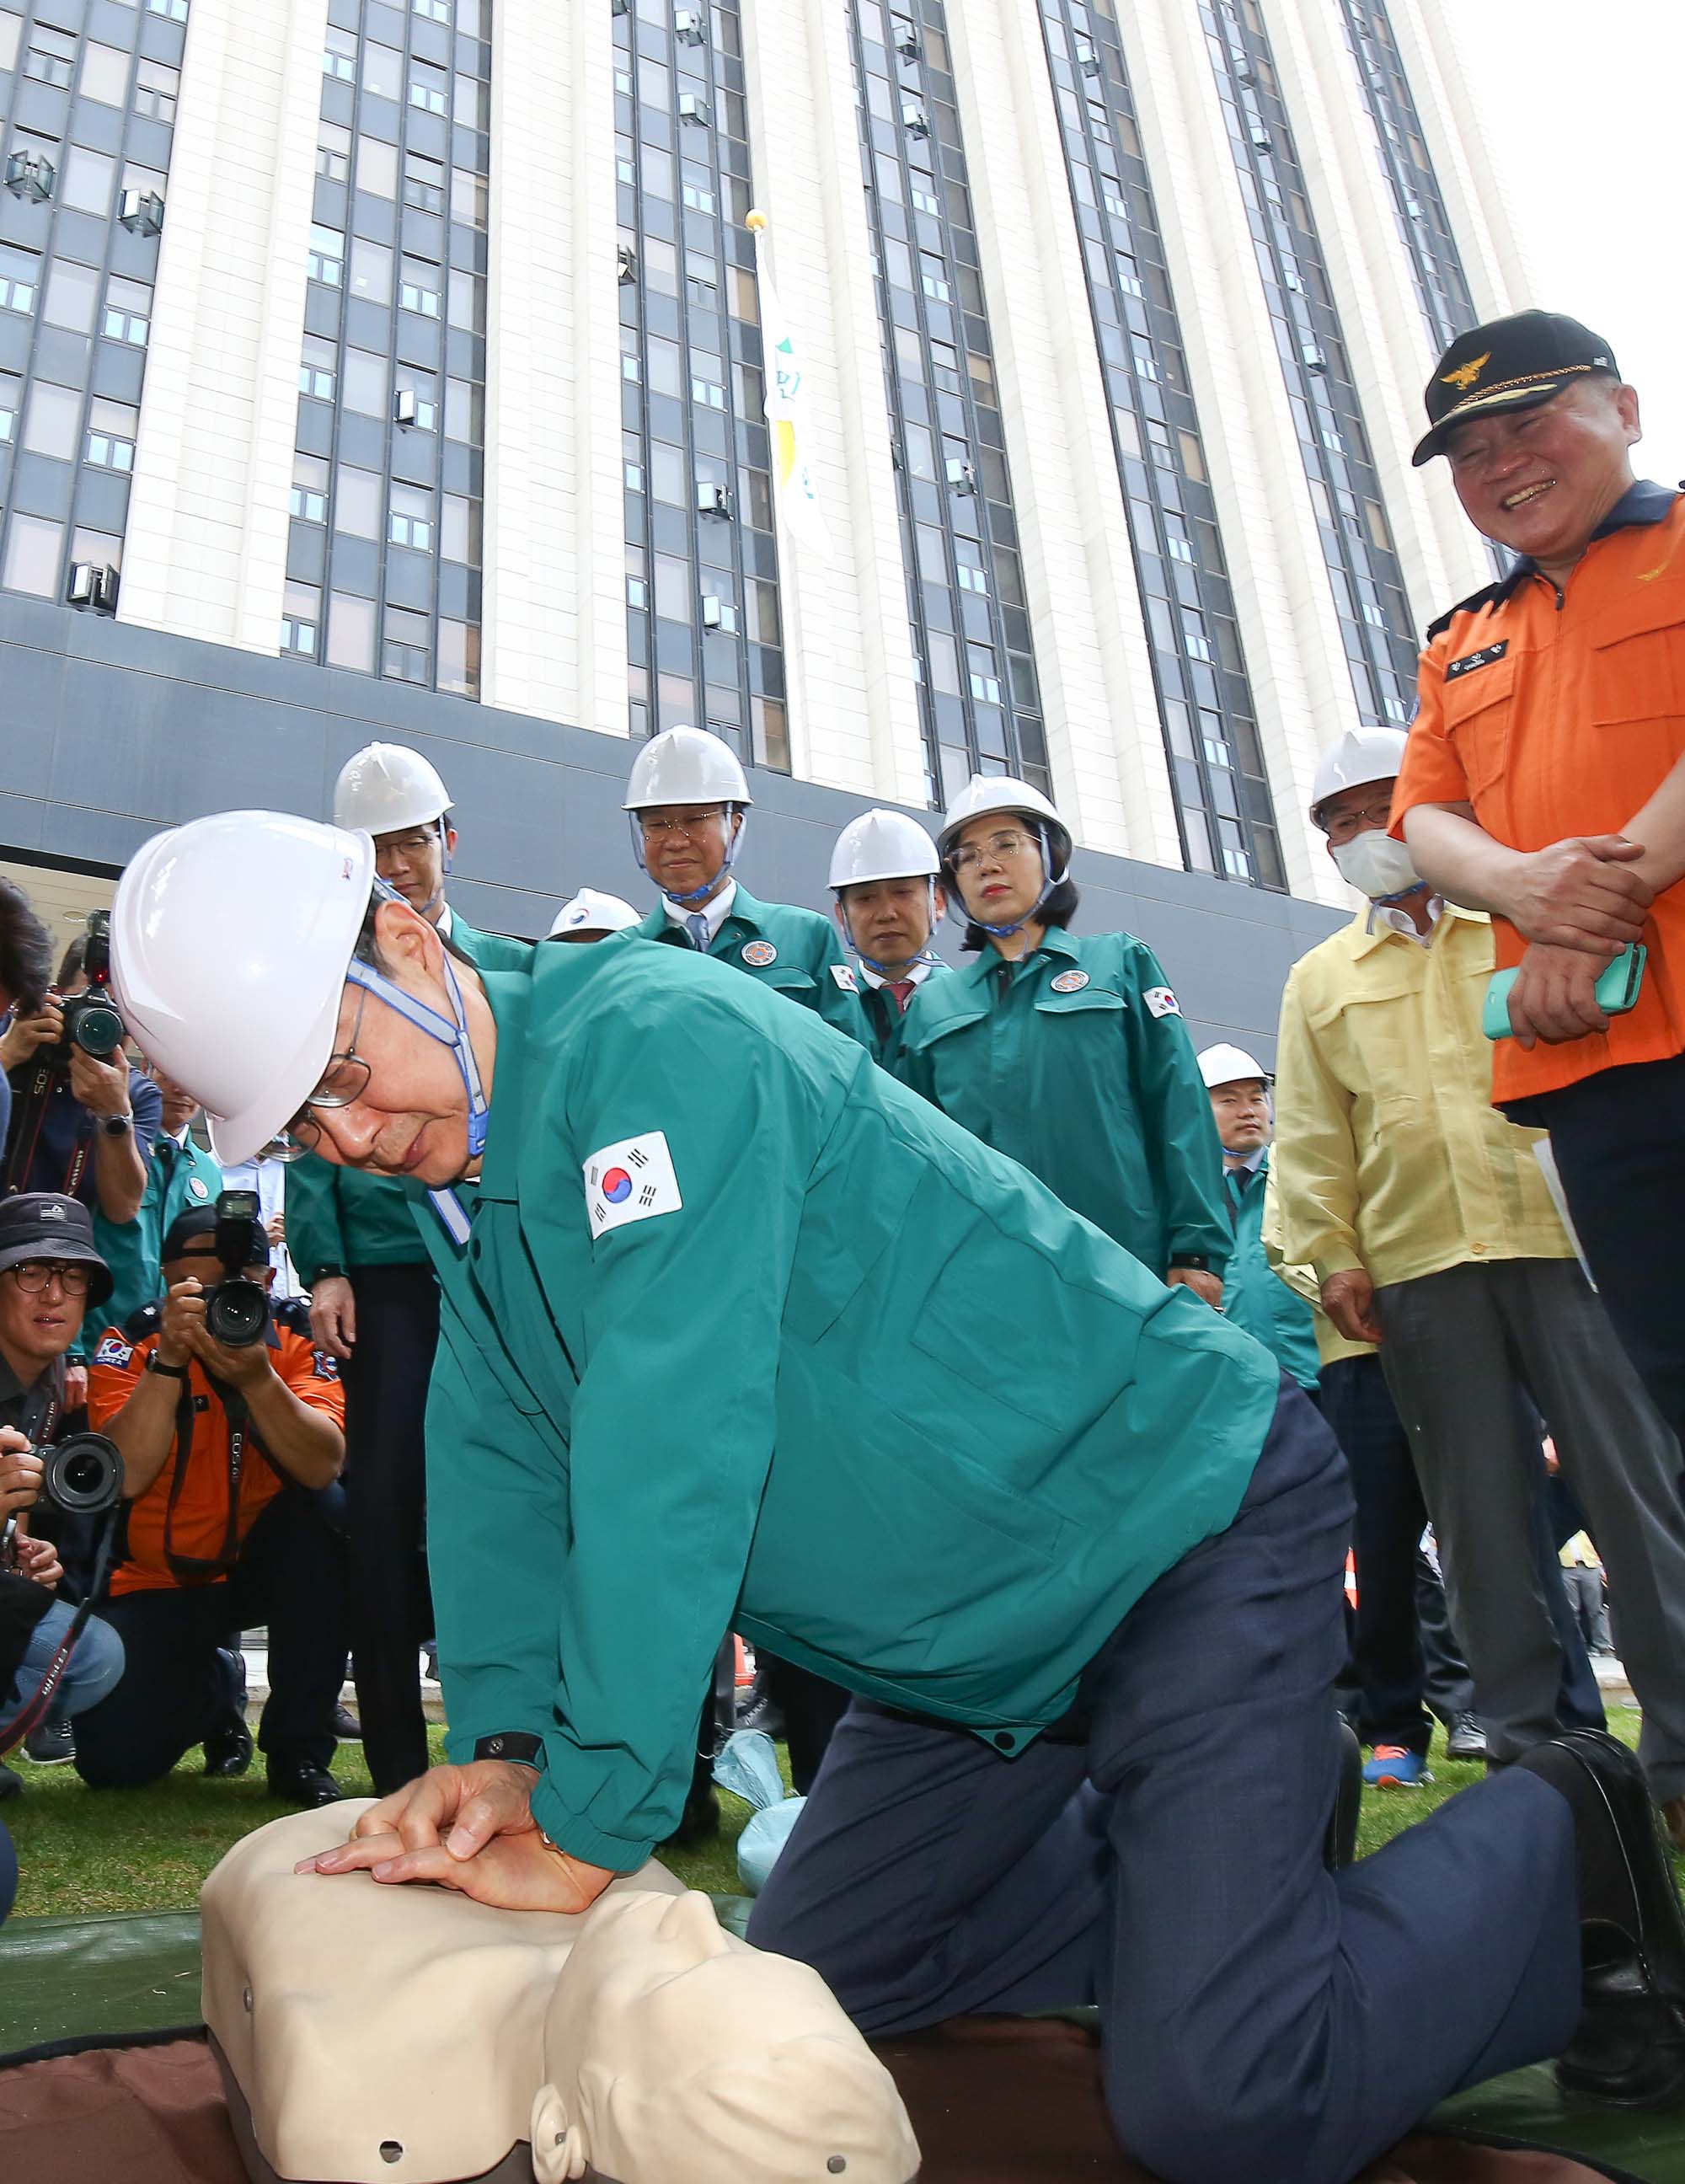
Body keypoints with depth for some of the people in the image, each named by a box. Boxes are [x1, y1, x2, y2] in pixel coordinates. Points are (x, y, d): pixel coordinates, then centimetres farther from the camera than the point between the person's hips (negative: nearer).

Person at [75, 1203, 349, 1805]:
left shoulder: (297, 1338, -12)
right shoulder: (130, 1344, -11)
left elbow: (322, 1468, -27)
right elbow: (128, 1479, -24)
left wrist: (256, 1378, -40)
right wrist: (169, 1359, -32)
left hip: (267, 1565, 0)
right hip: (159, 1584, 0)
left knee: (325, 1508, -31)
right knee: (112, 1759, -15)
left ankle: (300, 1750, -16)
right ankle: (210, 1684, 23)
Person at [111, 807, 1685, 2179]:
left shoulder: (651, 1038, -24)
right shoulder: (459, 1187, 6)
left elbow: (669, 1447, -29)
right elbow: (495, 1465, 3)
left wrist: (590, 1827, -25)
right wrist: (505, 1743, -10)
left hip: (1180, 1523, -9)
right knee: (814, 1979, 14)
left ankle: (1550, 1843, 11)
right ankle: (1208, 1871, 27)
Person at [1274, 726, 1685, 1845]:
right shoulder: (1319, 979, 17)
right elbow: (1311, 1136, 11)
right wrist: (1332, 1254, 0)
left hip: (1564, 1229, -1)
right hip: (1416, 1264, 1)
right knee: (1483, 1513, 4)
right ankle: (1533, 1742, 14)